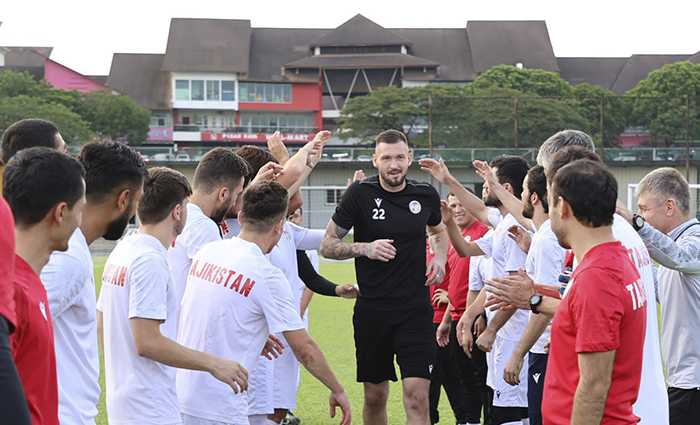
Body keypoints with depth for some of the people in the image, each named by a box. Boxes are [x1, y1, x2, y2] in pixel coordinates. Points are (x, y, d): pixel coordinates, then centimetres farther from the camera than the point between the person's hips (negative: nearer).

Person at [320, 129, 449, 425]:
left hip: (416, 309, 1)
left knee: (417, 395, -11)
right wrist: (365, 248, -18)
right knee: (375, 396, 10)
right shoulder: (361, 194, -5)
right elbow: (327, 246, -2)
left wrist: (440, 257, 6)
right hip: (372, 310, 0)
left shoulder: (426, 195, 3)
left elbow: (439, 230, 26)